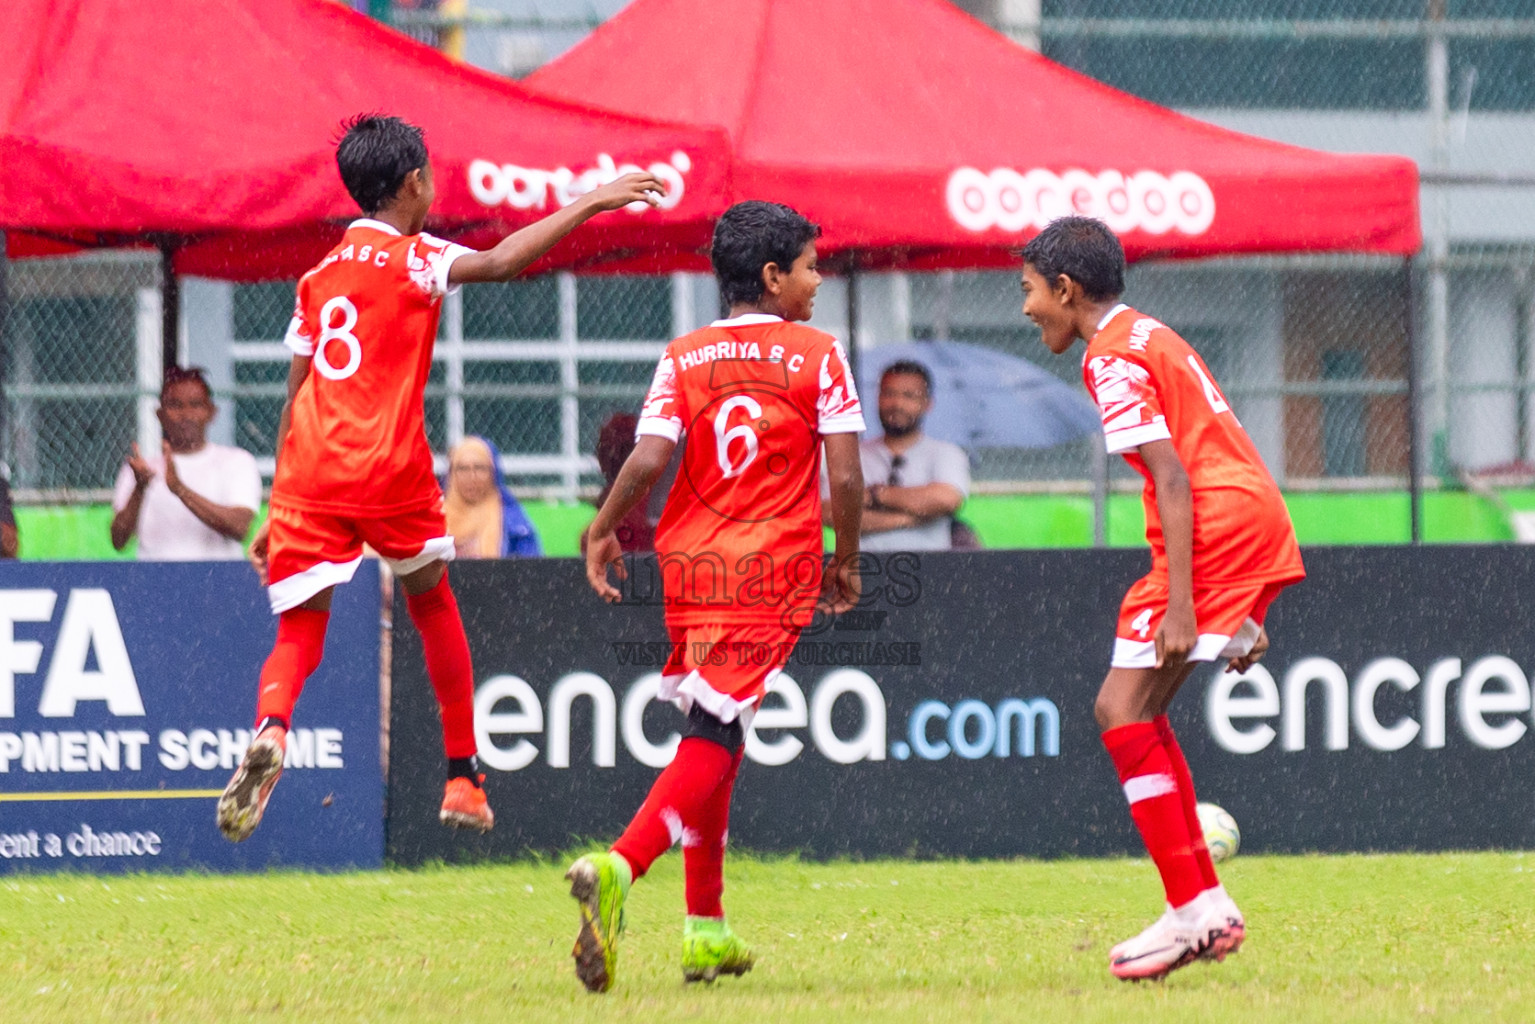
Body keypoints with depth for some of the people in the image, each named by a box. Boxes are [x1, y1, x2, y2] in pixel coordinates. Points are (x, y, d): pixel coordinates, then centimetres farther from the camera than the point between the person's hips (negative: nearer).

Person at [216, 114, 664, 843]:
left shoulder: (317, 279, 18)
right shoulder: (413, 259, 0)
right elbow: (501, 262, -20)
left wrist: (276, 515, 24)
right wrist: (589, 204, -14)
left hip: (307, 475, 4)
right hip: (390, 472, -4)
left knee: (299, 632, 1)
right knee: (433, 604, 20)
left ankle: (270, 729, -33)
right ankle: (462, 778, 24)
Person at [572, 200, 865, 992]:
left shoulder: (683, 357, 5)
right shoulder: (817, 355, -1)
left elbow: (647, 460, -7)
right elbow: (846, 478, -6)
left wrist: (602, 533, 8)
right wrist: (845, 563, 9)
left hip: (690, 564, 4)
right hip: (776, 571, -4)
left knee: (711, 734, 18)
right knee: (713, 738, -10)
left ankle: (706, 930, 19)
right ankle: (617, 869, -34)